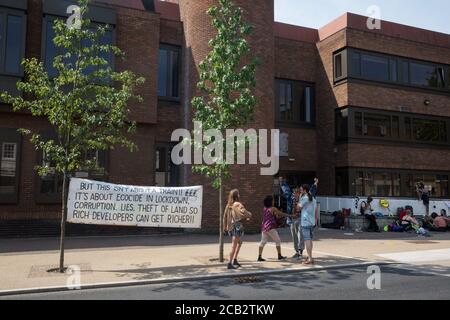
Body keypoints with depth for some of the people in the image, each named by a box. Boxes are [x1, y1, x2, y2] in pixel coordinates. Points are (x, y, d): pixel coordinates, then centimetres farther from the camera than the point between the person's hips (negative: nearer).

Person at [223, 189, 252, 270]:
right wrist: (249, 215, -3)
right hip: (237, 226, -8)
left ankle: (235, 260, 24)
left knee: (239, 242, 24)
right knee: (234, 245, -2)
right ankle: (230, 263, 0)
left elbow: (225, 216, 13)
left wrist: (225, 227, 21)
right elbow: (244, 213, -25)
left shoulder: (228, 205, 8)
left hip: (230, 227, 8)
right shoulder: (238, 204, -13)